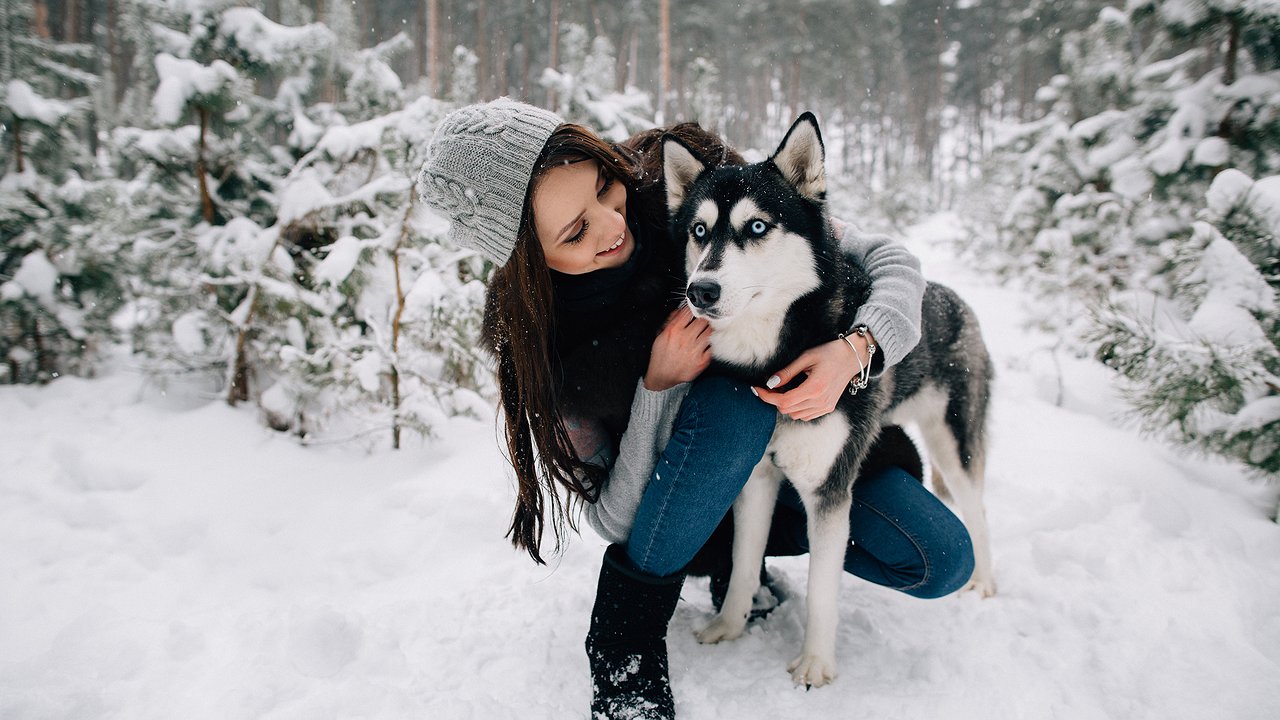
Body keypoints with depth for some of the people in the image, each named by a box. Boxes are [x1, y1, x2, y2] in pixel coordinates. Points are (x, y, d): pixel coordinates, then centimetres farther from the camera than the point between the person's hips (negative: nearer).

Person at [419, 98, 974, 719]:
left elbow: (887, 258, -16)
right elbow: (614, 520, -21)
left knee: (943, 562, -16)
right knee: (729, 397, -37)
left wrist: (857, 347, -38)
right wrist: (658, 387, -34)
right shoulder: (539, 343, -23)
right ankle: (635, 600, -15)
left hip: (803, 431, 3)